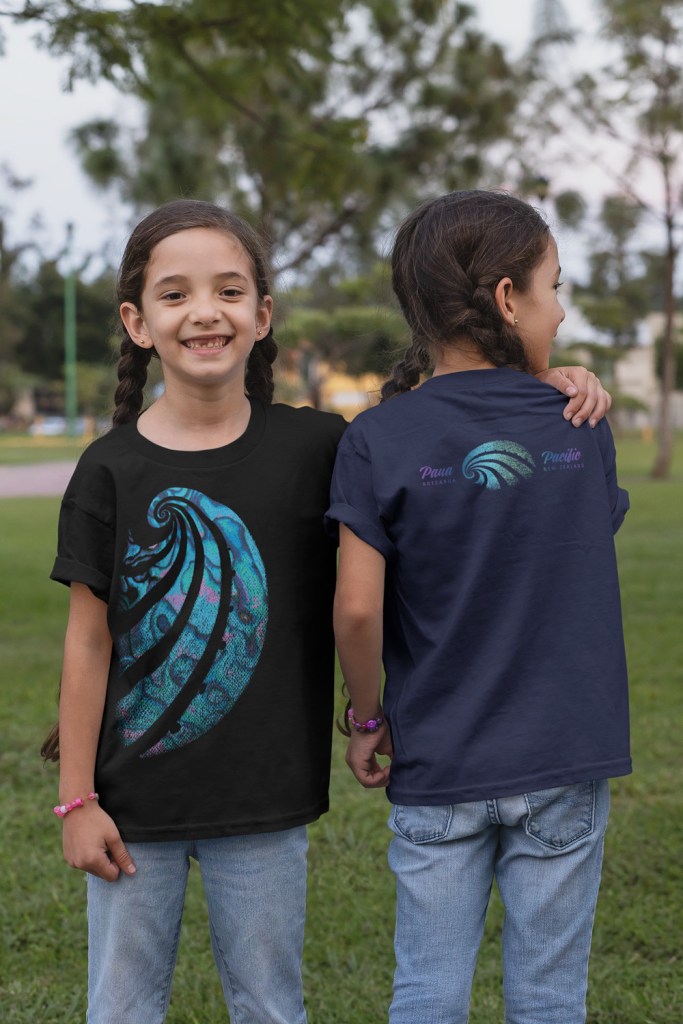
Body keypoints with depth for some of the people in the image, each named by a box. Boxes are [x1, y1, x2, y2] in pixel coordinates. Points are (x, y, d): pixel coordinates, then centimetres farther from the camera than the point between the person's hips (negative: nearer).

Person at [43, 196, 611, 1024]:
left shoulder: (313, 448, -4)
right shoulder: (112, 469, -6)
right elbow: (89, 641, -3)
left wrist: (544, 388, -12)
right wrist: (77, 799, -3)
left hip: (262, 802, 1)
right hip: (135, 801, 0)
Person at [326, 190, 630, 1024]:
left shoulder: (379, 440, -9)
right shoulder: (584, 430, -2)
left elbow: (356, 608, -14)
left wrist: (366, 719, 0)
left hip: (436, 767, -1)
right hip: (564, 763, 1)